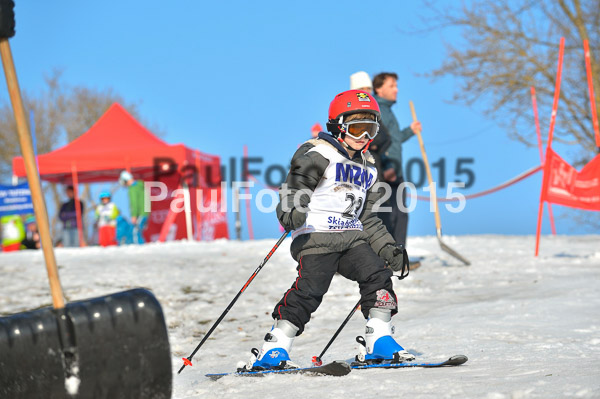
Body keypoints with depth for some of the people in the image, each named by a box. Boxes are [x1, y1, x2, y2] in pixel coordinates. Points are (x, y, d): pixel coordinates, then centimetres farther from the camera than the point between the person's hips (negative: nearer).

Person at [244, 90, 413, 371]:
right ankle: (272, 351, -11)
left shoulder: (367, 169, 21)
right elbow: (294, 188, -10)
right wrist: (291, 212, -32)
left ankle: (379, 342, -3)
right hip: (317, 236, -7)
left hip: (352, 237, 7)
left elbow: (367, 218, 26)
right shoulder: (318, 155, -2)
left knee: (378, 277, -11)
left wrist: (388, 248, 17)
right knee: (309, 290, -17)